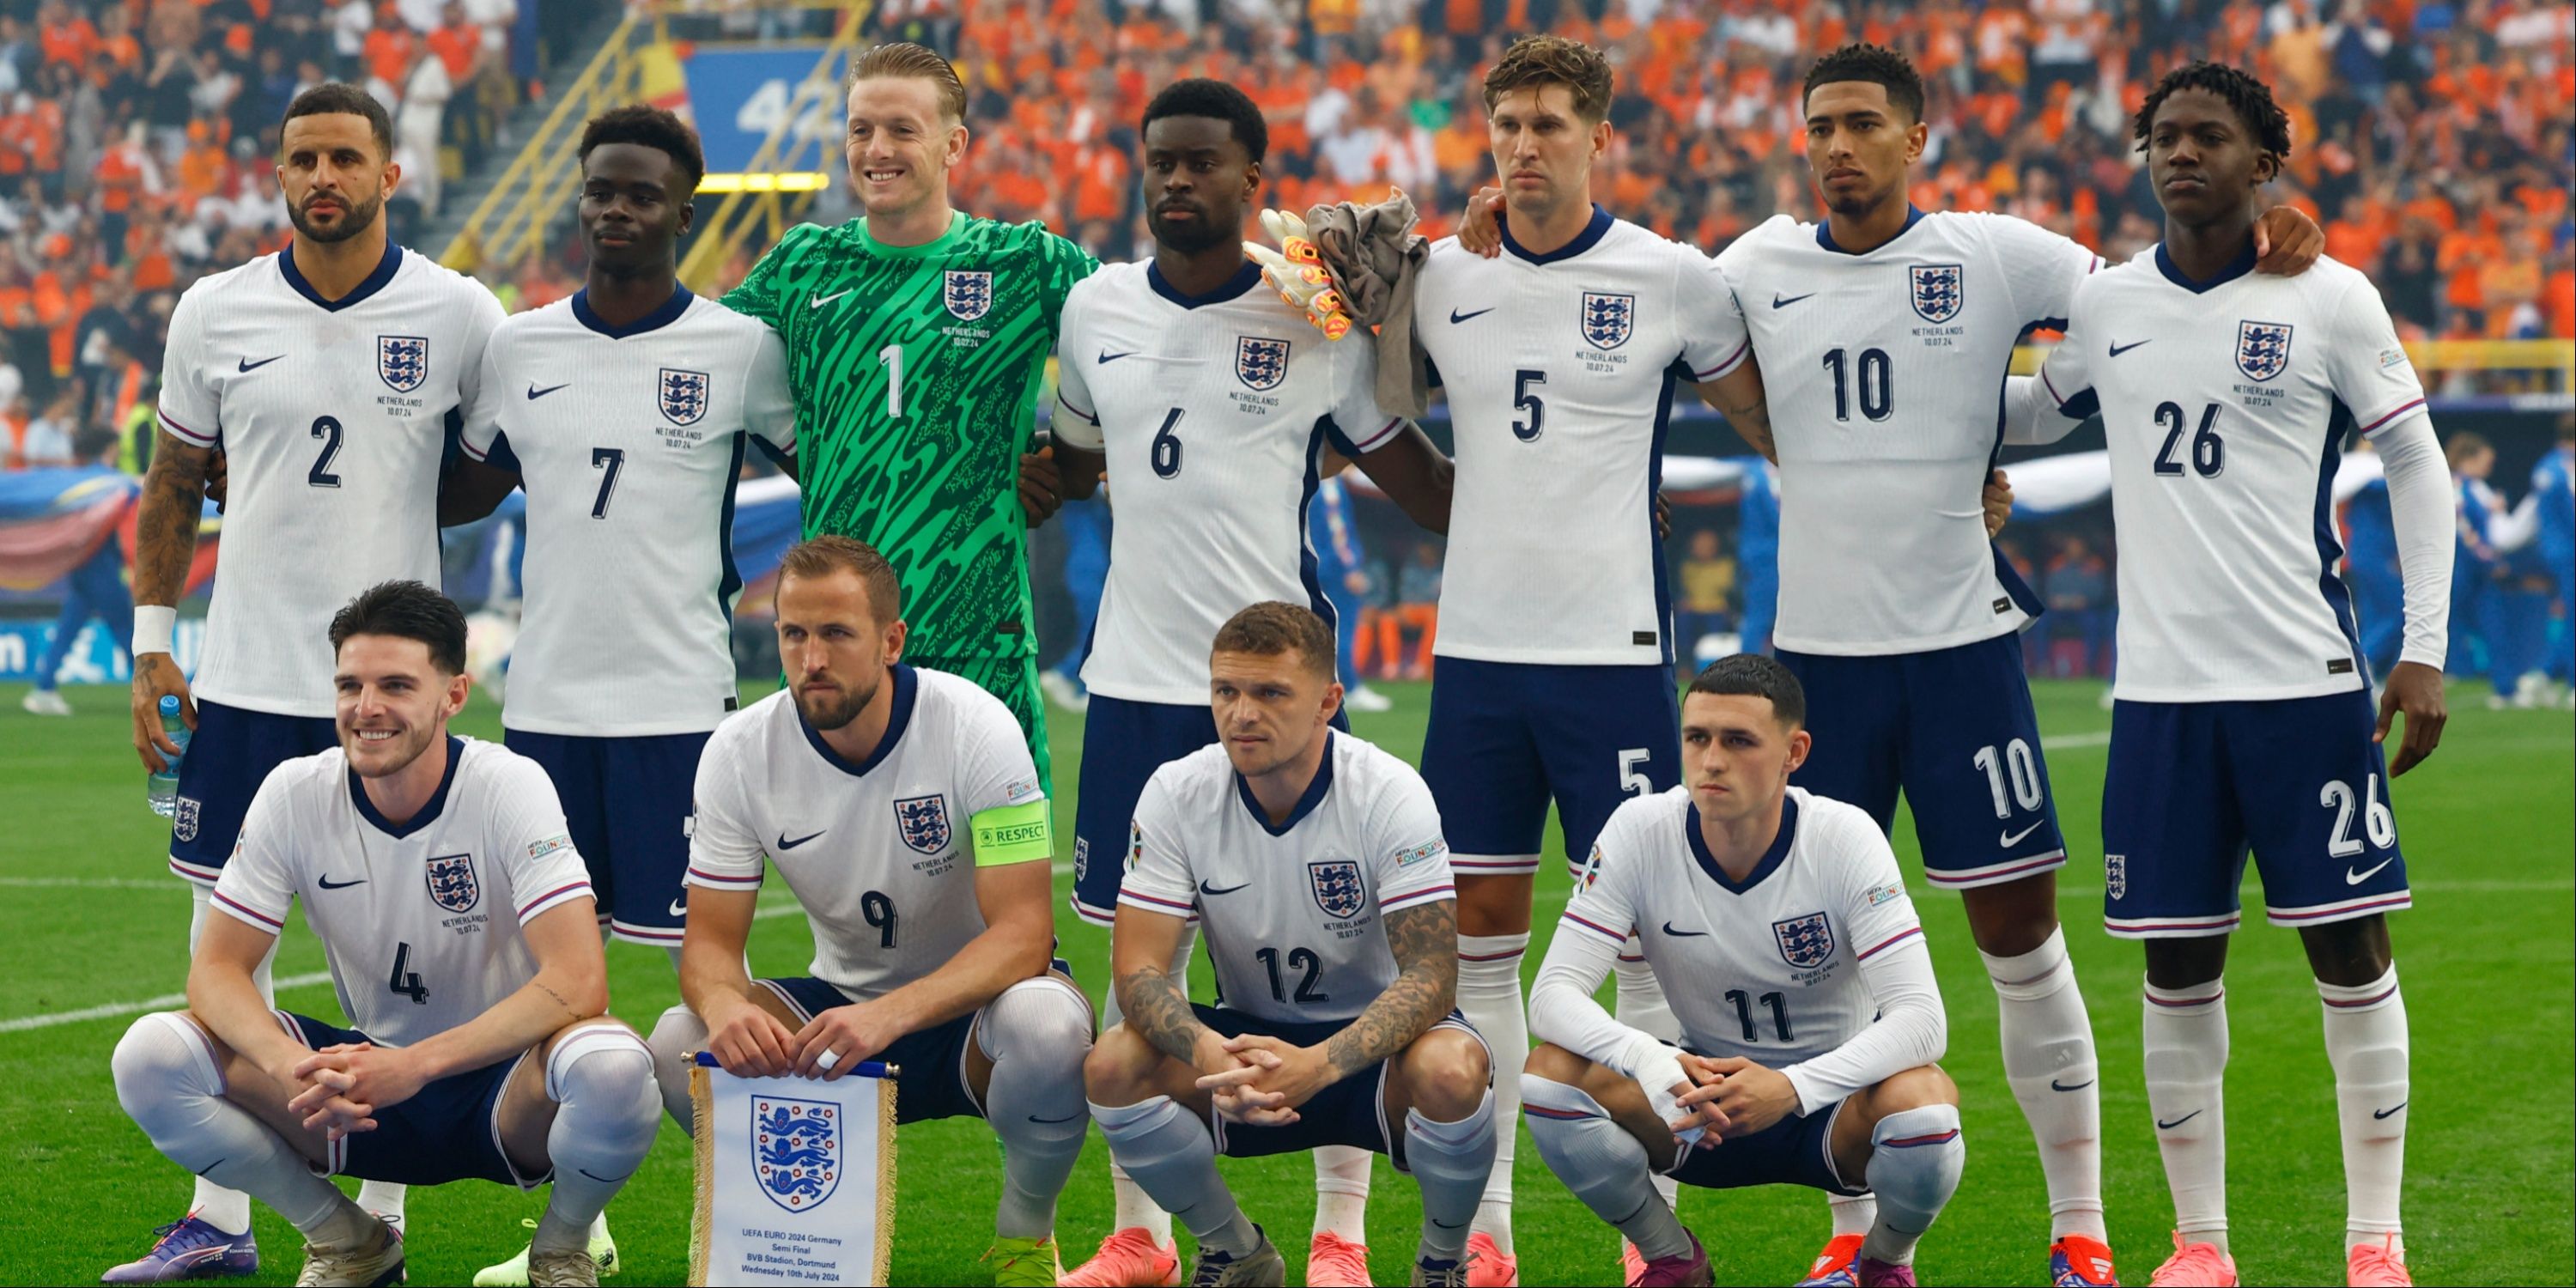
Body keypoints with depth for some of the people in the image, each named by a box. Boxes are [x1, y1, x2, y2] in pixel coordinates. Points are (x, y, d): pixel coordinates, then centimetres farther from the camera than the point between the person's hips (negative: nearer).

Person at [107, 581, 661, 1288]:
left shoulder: (509, 788, -17)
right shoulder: (295, 794, -8)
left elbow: (578, 983, -26)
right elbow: (216, 969, -8)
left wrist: (413, 1067, -35)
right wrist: (292, 1067, -31)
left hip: (503, 1084, -3)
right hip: (367, 1082, 3)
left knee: (613, 1068, -38)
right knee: (151, 1057, -20)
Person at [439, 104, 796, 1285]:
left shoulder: (740, 348, -2)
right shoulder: (520, 347, 8)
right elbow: (464, 491, 19)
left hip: (679, 697, -4)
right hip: (545, 694, 4)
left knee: (705, 959, -4)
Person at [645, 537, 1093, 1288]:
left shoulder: (972, 726, -21)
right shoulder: (740, 753, -11)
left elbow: (1023, 932, -26)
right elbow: (710, 942, -9)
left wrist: (890, 1016, -43)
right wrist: (725, 1005, -37)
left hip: (975, 1001, -3)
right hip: (844, 997, 3)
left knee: (1045, 1025, -38)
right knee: (681, 1045, -25)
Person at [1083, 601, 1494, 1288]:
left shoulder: (1389, 793, -20)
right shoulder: (1177, 793, -12)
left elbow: (1431, 974, -24)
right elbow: (1139, 966, -15)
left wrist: (1319, 1065, -42)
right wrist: (1207, 1053, -39)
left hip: (1374, 1040, -3)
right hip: (1250, 1038, 3)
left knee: (1451, 1071, -37)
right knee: (1112, 1068, -26)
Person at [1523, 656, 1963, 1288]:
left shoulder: (1845, 838, -20)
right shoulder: (1641, 830, -15)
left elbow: (1920, 1017, -27)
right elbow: (1553, 994, -20)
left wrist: (1794, 1087, -44)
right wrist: (1649, 1062, -41)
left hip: (1829, 1101, -2)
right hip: (1707, 1087, 2)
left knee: (1921, 1101, -36)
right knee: (1551, 1074, -25)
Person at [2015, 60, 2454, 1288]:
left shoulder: (2330, 301, -2)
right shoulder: (2103, 303, 7)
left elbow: (2415, 464, 3)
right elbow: (2037, 410, 27)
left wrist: (2424, 649, -3)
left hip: (2309, 680, -3)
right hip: (2161, 684, 3)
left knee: (2350, 950, -1)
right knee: (2177, 967, 4)